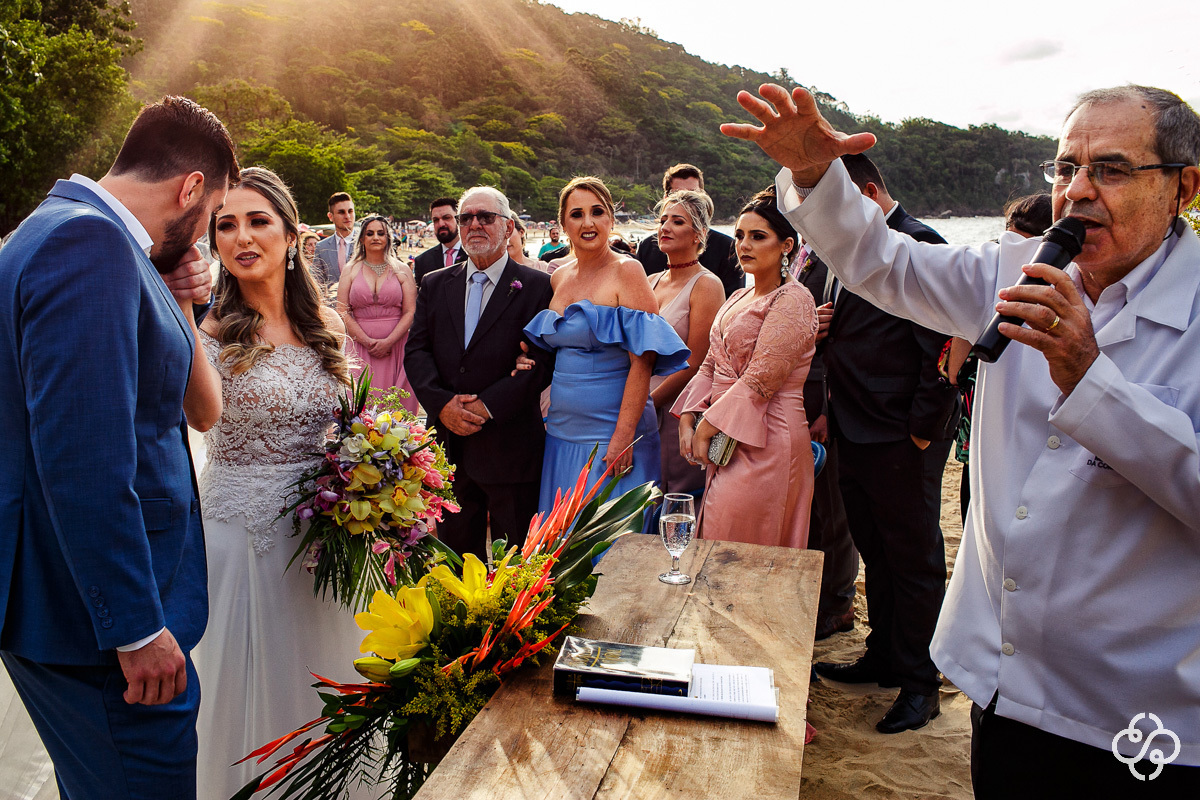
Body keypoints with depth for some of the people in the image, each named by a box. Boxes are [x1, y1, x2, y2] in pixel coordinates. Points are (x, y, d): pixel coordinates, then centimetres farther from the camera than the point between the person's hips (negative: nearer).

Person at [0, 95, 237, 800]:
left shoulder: (76, 230, 12)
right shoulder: (90, 242, -20)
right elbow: (82, 460, -27)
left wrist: (176, 303, 2)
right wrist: (139, 629, -23)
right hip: (96, 617, -10)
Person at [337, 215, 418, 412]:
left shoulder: (401, 270, 9)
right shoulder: (351, 270, 11)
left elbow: (410, 312, 1)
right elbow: (342, 311, 4)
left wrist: (388, 342, -11)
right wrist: (367, 342, -8)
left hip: (396, 345, 0)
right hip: (360, 347, 1)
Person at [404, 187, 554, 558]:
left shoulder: (538, 287, -2)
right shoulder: (435, 285, 11)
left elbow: (543, 360, -10)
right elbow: (416, 351, 5)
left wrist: (487, 405, -17)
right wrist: (441, 403, -12)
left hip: (510, 447, -4)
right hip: (448, 444, 4)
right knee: (454, 552, 16)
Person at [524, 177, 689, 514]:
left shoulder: (627, 272, -9)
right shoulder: (558, 277, 10)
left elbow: (643, 360, -16)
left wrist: (623, 438, -21)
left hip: (610, 435, -6)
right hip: (562, 432, 6)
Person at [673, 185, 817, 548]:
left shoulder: (793, 300, -11)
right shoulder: (738, 298, 16)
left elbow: (760, 380, -17)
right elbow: (711, 365, 13)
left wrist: (708, 426, -13)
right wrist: (688, 420, 0)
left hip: (766, 441, -8)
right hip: (727, 440, 8)